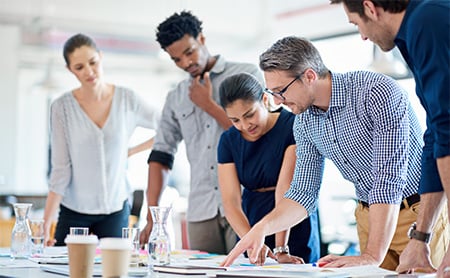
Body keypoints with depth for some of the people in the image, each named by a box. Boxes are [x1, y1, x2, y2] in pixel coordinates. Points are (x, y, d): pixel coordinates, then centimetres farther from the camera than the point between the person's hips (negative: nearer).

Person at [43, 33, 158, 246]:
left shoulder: (127, 100, -4)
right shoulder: (62, 107, -8)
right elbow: (61, 168, -8)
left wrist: (133, 151, -1)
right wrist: (46, 222, -13)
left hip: (116, 209, 1)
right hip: (74, 212, -1)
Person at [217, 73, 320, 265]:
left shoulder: (293, 126, -14)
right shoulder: (228, 141, -1)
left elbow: (285, 191, -21)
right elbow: (231, 201, -9)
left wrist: (281, 249, -26)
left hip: (294, 233, -4)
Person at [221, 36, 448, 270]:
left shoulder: (377, 92, -24)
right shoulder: (304, 122, -1)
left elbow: (389, 177, -28)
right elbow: (304, 192, 4)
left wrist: (373, 256, -31)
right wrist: (263, 227, -15)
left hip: (417, 211, -6)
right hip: (370, 215, 6)